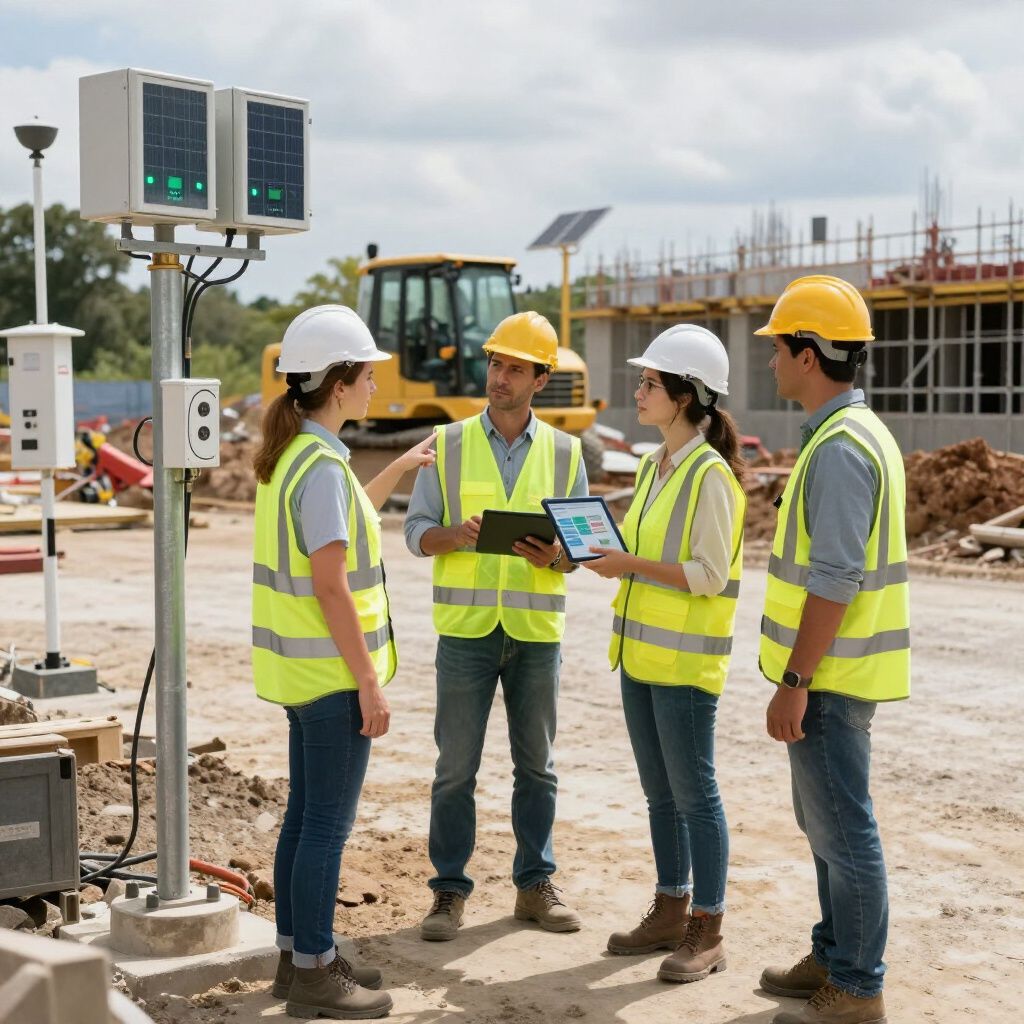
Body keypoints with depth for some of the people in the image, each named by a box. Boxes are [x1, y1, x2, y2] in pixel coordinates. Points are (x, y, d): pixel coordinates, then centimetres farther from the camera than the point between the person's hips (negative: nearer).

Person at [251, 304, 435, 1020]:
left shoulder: (292, 454, 10)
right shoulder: (322, 465, -19)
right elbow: (330, 588, -22)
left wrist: (401, 468, 31)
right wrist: (370, 683, -18)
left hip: (302, 668, 10)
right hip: (332, 673, -10)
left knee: (306, 816, 16)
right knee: (328, 825, 0)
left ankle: (299, 956, 26)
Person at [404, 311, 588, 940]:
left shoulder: (564, 453, 6)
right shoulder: (448, 444, 3)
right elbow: (416, 531, 2)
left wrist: (555, 556, -17)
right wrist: (456, 535, -19)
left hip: (537, 629, 1)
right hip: (466, 627, -1)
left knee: (536, 764, 10)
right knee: (456, 766, 2)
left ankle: (536, 883, 22)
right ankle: (451, 889, 13)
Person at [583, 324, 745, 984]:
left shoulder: (711, 474, -15)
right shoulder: (654, 467, 11)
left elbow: (710, 573, -19)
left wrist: (631, 564, -20)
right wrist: (602, 552, 2)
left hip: (686, 657, -8)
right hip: (640, 652, 9)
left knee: (694, 794, 0)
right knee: (660, 793, 16)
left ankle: (708, 932, 10)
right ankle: (671, 912, 28)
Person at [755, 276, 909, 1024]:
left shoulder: (841, 447, -20)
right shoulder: (856, 432, 13)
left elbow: (834, 580, -24)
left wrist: (794, 682, -20)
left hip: (830, 675, -10)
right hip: (835, 667, 10)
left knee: (843, 829, -1)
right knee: (827, 822, 19)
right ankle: (835, 957, 30)